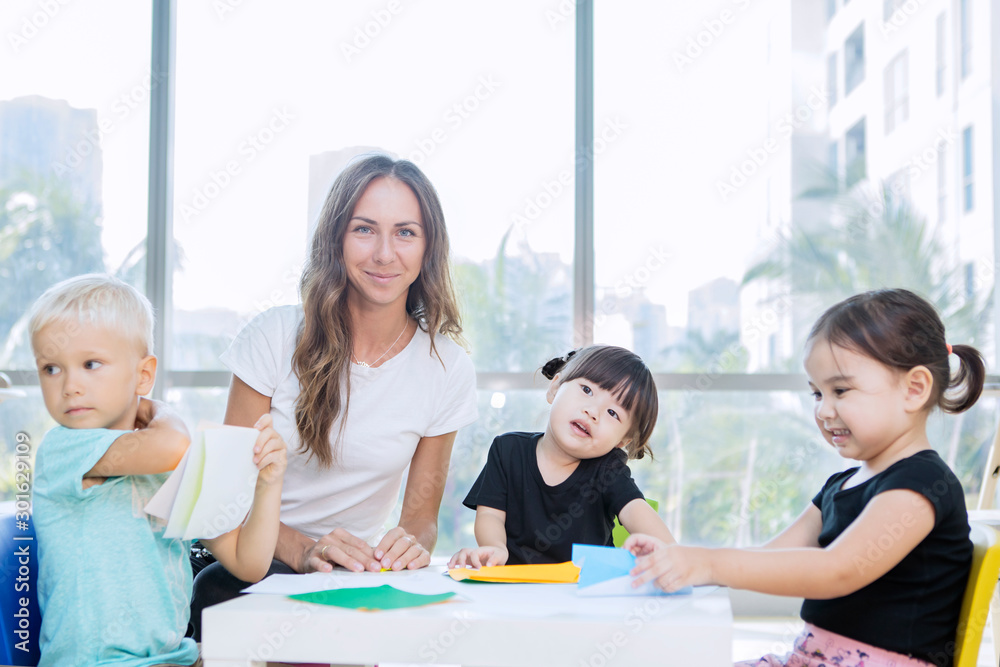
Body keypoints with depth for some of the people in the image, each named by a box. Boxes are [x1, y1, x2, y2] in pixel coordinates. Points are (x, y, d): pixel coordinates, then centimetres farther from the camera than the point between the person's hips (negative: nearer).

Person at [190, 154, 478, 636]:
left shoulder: (448, 370, -3)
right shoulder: (276, 336, -8)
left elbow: (421, 512, 6)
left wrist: (412, 544, -20)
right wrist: (303, 550, -27)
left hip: (354, 578, 1)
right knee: (215, 588, -35)